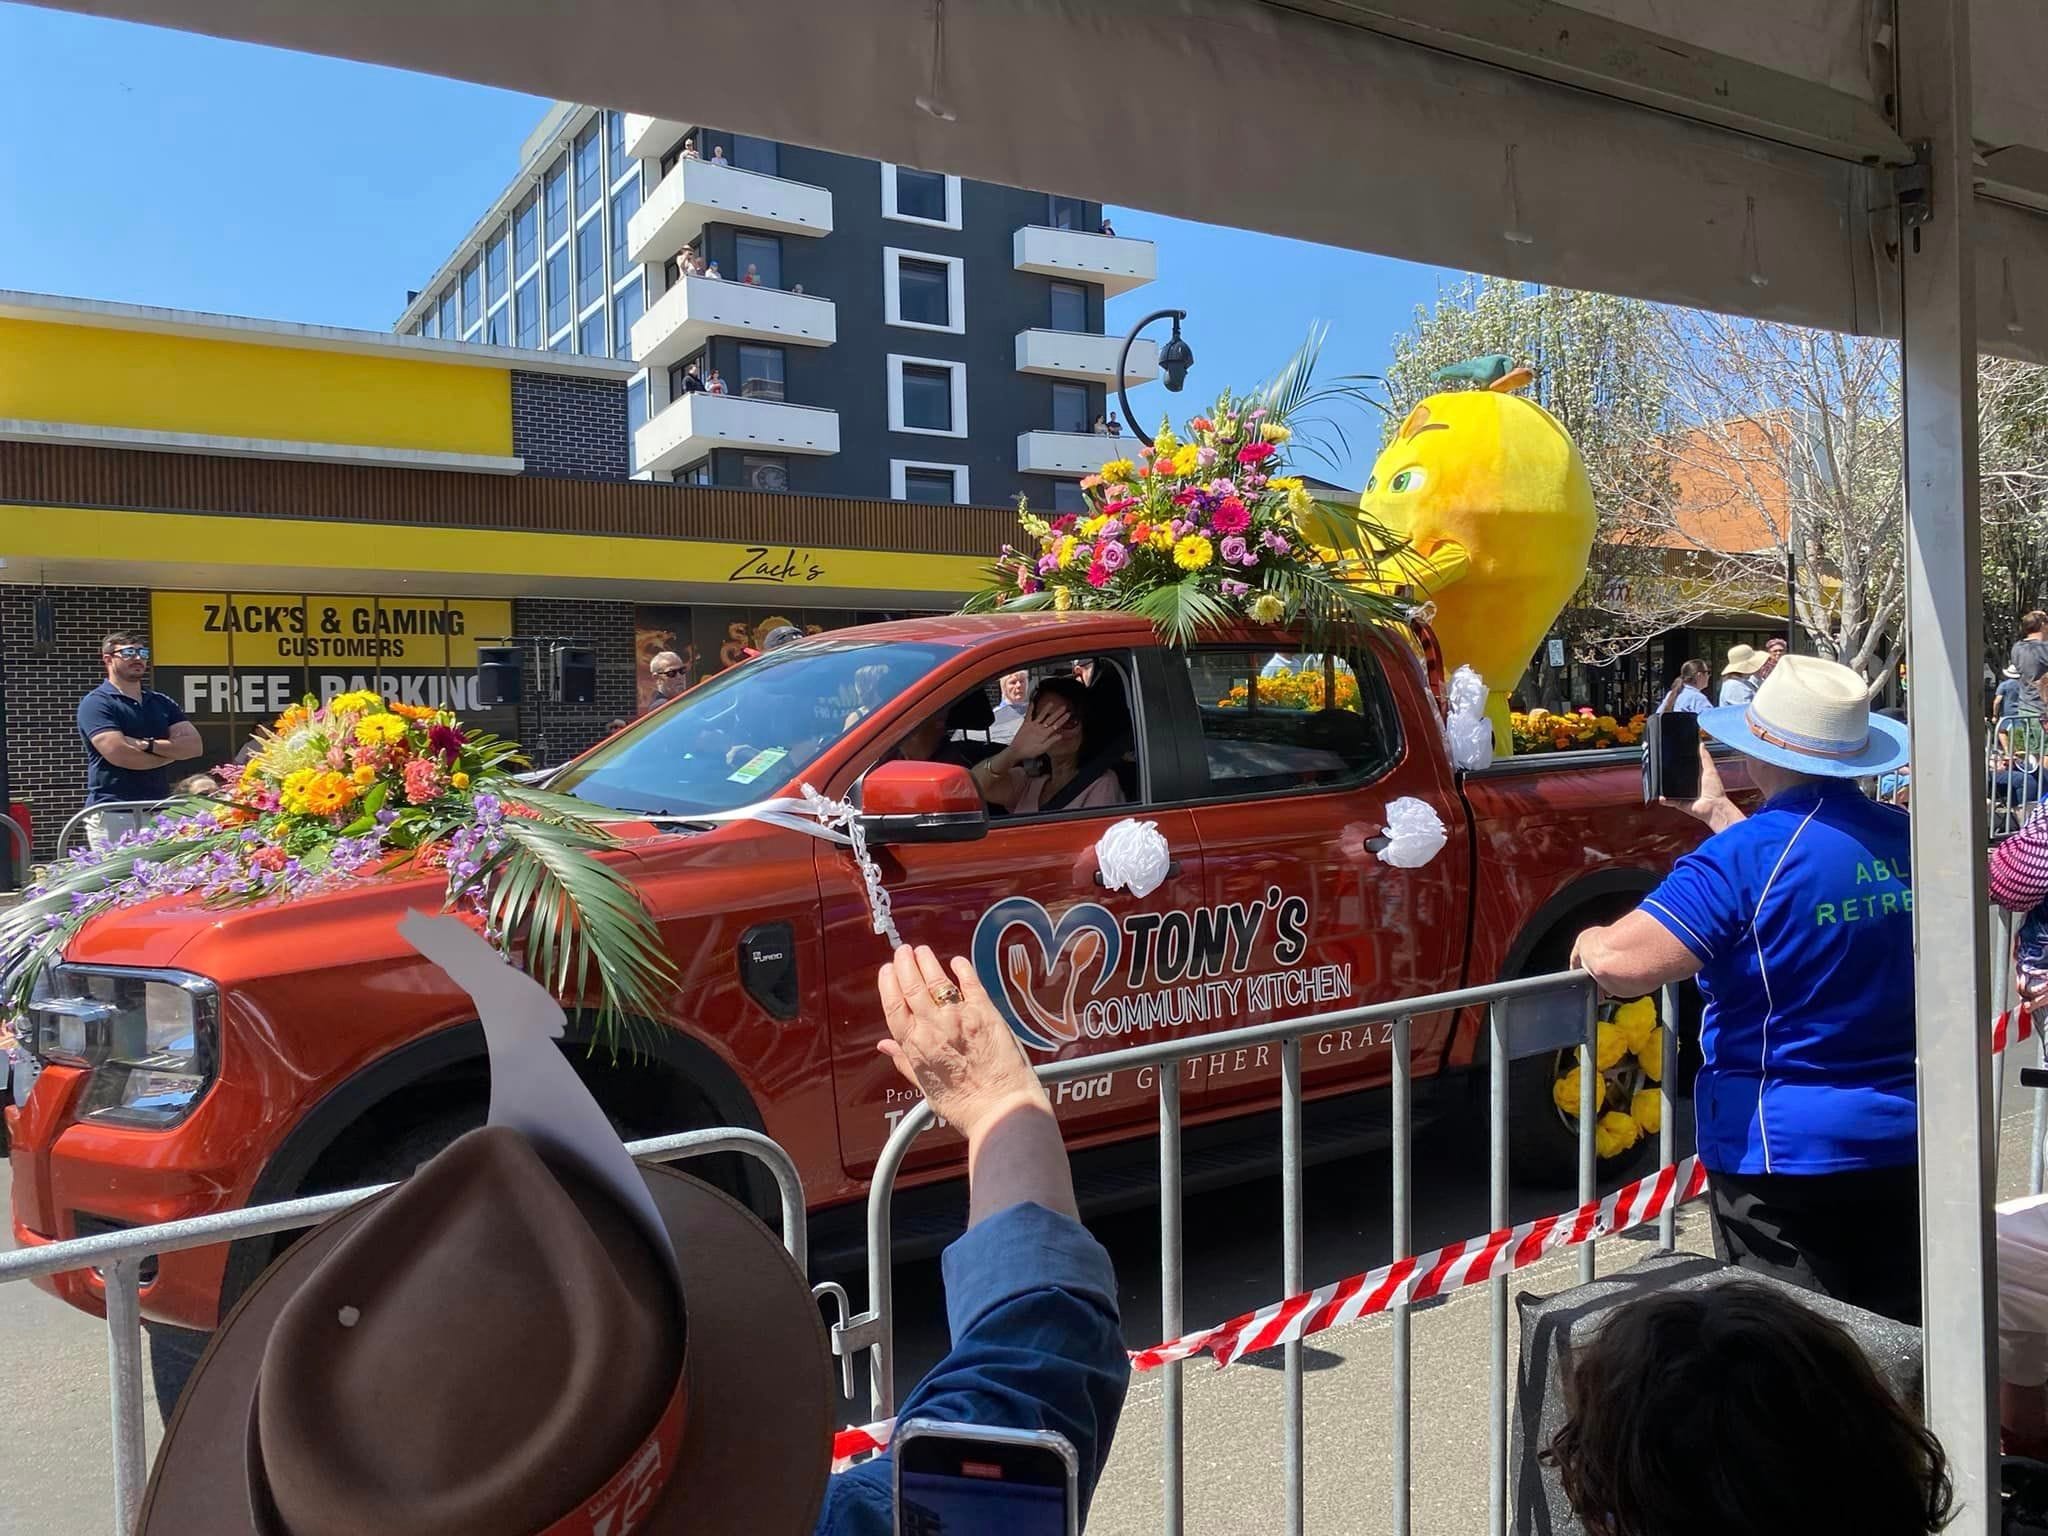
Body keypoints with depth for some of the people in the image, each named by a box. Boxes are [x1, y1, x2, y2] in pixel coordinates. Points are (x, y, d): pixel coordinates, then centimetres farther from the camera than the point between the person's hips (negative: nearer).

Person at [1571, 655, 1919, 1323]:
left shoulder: (1747, 855, -20)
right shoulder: (1902, 839, 3)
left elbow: (1620, 963, -28)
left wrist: (1591, 939, -7)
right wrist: (1718, 812, 25)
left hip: (1787, 1153, -7)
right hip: (1905, 1146, 7)